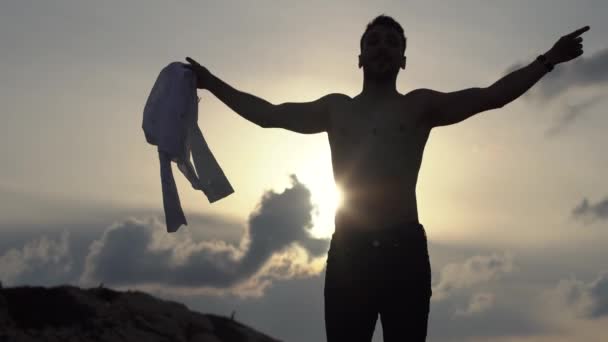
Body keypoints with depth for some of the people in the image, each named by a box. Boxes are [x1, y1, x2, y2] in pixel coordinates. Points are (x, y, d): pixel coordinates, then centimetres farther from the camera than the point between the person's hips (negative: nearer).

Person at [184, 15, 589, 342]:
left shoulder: (420, 106, 12)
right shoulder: (336, 108, 19)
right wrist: (212, 83, 21)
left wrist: (548, 60, -5)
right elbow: (270, 114, 21)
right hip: (348, 251, 2)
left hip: (404, 250, -1)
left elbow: (491, 96, 4)